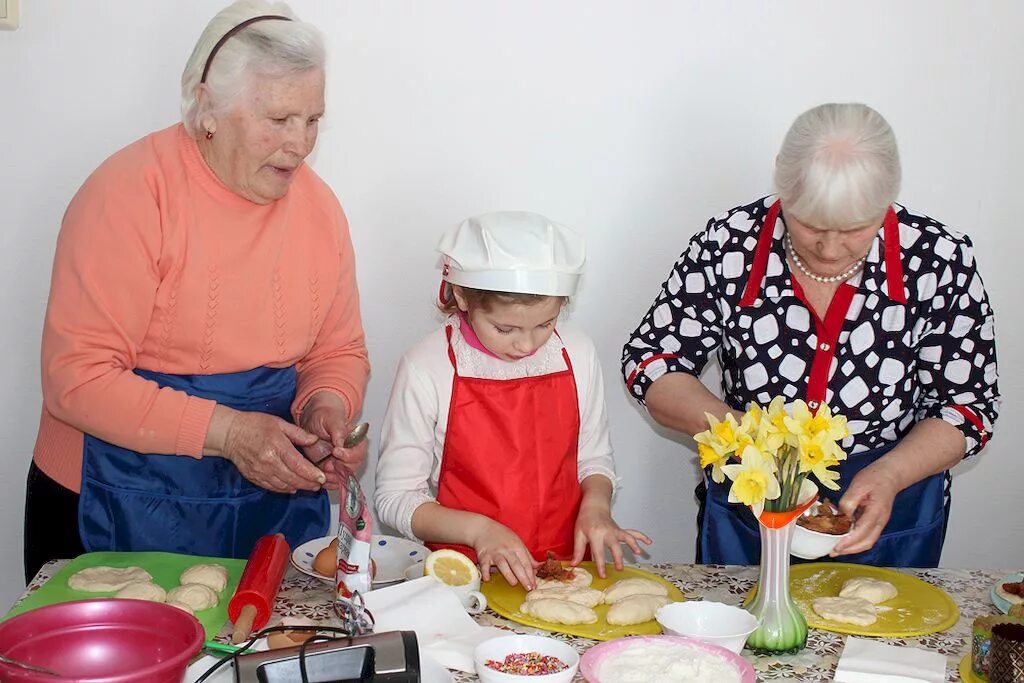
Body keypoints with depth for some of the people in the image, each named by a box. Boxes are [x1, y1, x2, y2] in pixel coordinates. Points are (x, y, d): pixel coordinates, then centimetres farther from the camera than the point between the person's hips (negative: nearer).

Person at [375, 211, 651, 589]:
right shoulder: (427, 369, -9)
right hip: (466, 572, 0)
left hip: (564, 566, 0)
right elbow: (395, 497, -4)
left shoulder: (577, 355, 3)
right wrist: (478, 530, -17)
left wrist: (595, 505, -4)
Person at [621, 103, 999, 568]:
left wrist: (890, 474, -27)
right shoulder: (729, 246, -17)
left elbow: (969, 406, -9)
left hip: (891, 516, 0)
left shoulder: (939, 259, -17)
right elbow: (648, 363, -11)